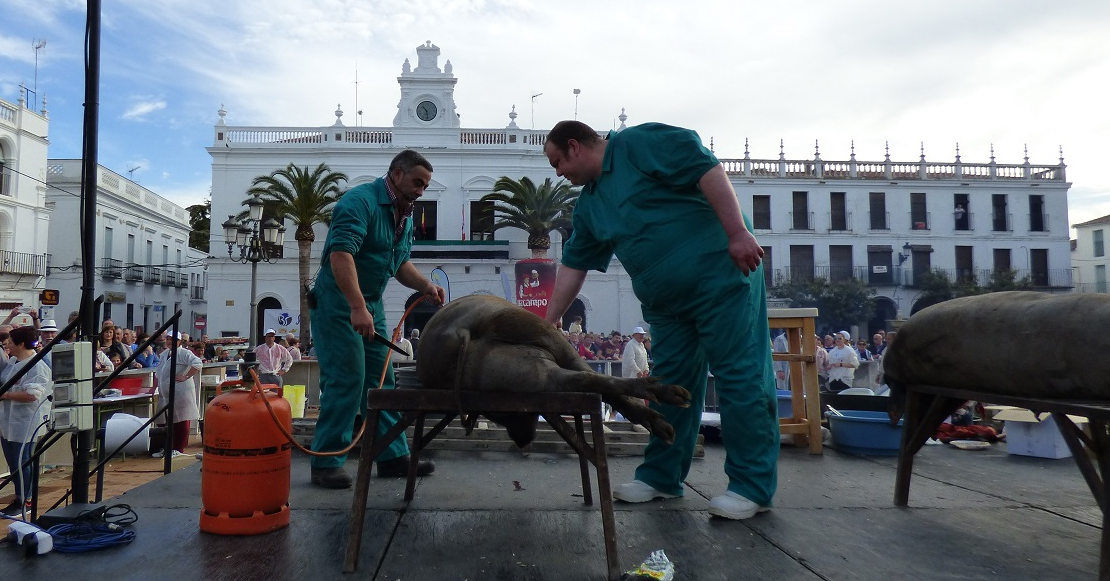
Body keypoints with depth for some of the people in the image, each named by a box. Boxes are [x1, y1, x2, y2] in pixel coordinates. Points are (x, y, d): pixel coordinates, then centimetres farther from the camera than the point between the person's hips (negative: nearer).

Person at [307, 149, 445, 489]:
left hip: (372, 303, 9)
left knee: (381, 381, 9)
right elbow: (341, 255, -29)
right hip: (338, 301, -9)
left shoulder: (405, 214, 12)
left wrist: (424, 285, 1)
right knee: (345, 380, -9)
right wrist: (357, 308, -37)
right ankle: (326, 463, 2)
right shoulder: (360, 201, -17)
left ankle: (392, 456, 16)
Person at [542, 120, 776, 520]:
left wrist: (738, 232, -22)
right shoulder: (588, 206, 15)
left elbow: (707, 169, -16)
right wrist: (547, 324, 16)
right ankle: (661, 476, 21)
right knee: (670, 383, 10)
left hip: (720, 273, -8)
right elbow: (573, 267, 18)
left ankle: (752, 486, 2)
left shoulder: (638, 143, -8)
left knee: (740, 375, -5)